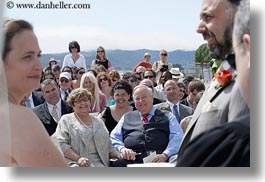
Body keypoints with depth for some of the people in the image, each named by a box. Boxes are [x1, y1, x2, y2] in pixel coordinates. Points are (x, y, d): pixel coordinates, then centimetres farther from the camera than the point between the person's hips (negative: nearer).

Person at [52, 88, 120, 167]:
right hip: (75, 163, -5)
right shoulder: (66, 120, 11)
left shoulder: (98, 122, 24)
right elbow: (60, 144, -2)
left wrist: (121, 155, 3)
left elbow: (108, 145, 24)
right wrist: (78, 158, -16)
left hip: (99, 163, 5)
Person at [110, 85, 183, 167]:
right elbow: (114, 138, 22)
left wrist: (165, 155, -12)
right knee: (119, 164, -33)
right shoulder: (127, 117, 27)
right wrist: (122, 148, -2)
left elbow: (178, 137, 6)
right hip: (131, 159, 2)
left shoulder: (167, 116, 20)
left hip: (157, 159, -1)